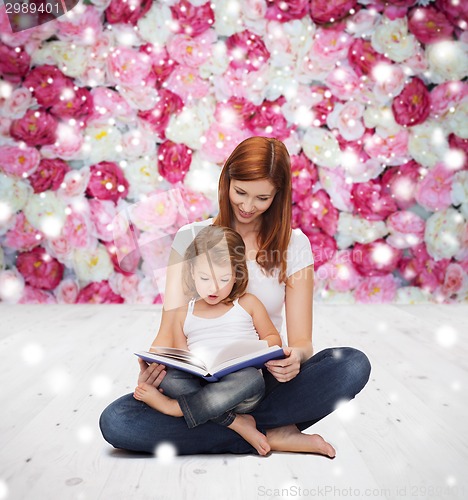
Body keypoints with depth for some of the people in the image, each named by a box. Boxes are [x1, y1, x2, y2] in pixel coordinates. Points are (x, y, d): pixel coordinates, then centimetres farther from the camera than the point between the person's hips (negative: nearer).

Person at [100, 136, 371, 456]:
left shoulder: (294, 244, 2)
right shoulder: (191, 238, 2)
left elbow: (301, 341, -2)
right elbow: (170, 328, -3)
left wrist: (294, 357, -27)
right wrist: (154, 364, -26)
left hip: (264, 380, 0)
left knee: (353, 364, -26)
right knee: (115, 422, -25)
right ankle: (270, 436, -18)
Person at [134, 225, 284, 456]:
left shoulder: (247, 304, 11)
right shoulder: (183, 315, 16)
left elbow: (273, 338, 17)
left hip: (239, 391, -1)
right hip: (197, 384, 2)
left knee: (250, 378, -36)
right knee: (169, 378, -28)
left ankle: (173, 407, -26)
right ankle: (235, 423, -27)